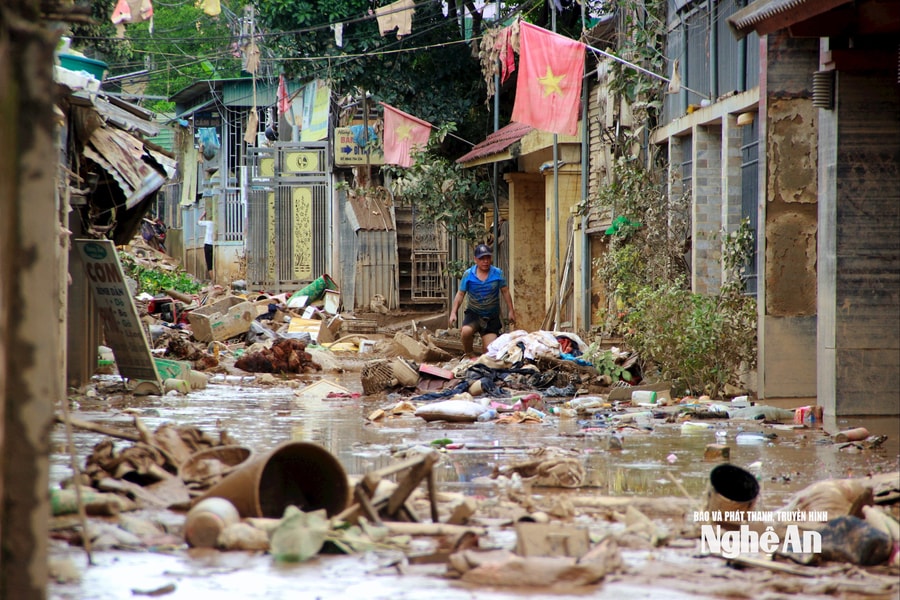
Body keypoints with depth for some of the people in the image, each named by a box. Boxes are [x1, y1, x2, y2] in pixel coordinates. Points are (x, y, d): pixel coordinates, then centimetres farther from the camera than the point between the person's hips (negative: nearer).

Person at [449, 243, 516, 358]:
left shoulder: (497, 273, -4)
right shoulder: (468, 274, -5)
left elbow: (505, 292, 3)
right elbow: (460, 294, 0)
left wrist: (511, 311, 3)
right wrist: (453, 313, -6)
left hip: (492, 317, 1)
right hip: (473, 313, -1)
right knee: (466, 331, -32)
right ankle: (469, 355, -6)